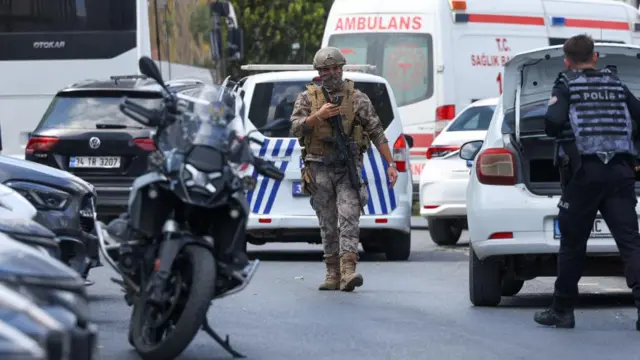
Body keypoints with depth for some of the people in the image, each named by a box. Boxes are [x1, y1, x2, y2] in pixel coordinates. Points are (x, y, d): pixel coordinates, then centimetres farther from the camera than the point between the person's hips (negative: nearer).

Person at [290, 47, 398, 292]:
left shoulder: (358, 99, 5)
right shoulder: (307, 98, 8)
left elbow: (377, 133, 4)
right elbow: (295, 128, -4)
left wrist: (390, 164, -2)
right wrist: (318, 116, -19)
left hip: (348, 168, -2)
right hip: (319, 168, 2)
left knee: (349, 217, -15)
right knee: (328, 223, 4)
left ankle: (348, 271, -25)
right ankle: (333, 273, 11)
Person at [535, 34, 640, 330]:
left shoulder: (566, 86, 2)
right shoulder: (615, 85, 14)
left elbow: (553, 121, -14)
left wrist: (556, 134, 8)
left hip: (585, 171, -2)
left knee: (572, 244, 8)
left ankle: (562, 311, 15)